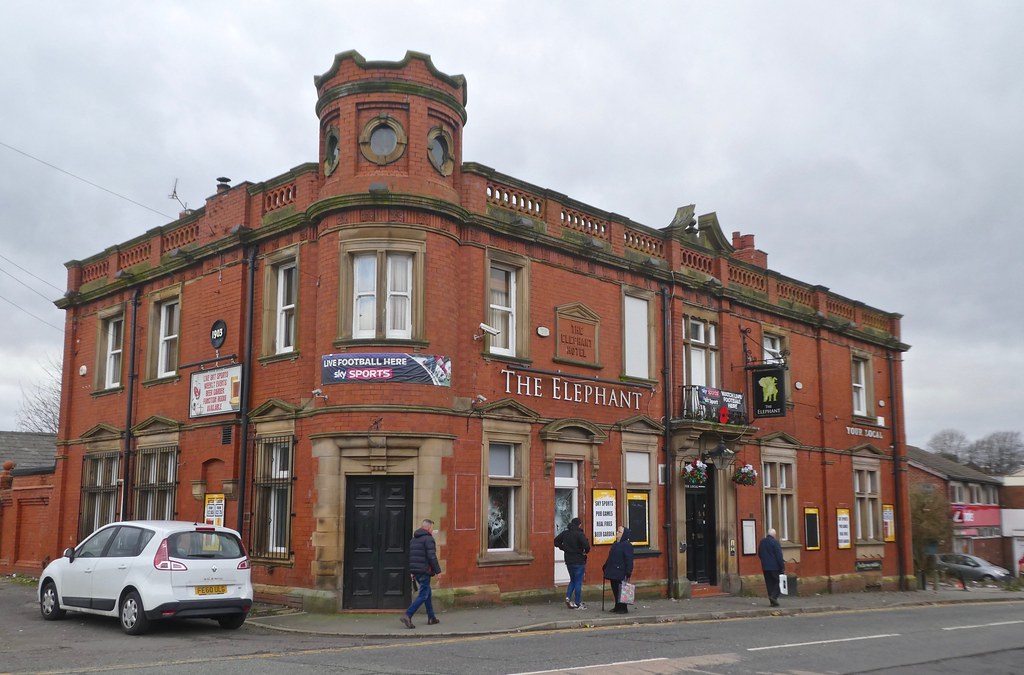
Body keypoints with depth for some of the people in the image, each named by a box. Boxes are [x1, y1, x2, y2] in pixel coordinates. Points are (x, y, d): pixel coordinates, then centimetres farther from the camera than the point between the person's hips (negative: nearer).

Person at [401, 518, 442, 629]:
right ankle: (407, 615, -18)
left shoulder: (413, 539, 16)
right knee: (423, 595, -7)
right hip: (424, 571, -9)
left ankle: (431, 618, 23)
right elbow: (431, 556, -17)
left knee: (427, 592, 19)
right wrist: (437, 571, -10)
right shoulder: (428, 539, -10)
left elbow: (410, 556, 19)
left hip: (415, 571, 9)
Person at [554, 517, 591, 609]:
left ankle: (568, 597, 5)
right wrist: (586, 551, -6)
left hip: (568, 561, 6)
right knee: (578, 582, 3)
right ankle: (577, 604, 7)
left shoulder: (564, 533, 4)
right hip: (579, 561, -6)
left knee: (572, 580, 22)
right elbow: (586, 546, -27)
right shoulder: (579, 534, -16)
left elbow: (556, 542, 11)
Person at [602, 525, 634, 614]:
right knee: (615, 590, 13)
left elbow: (629, 560, -16)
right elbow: (610, 558, 23)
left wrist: (628, 573, -20)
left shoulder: (627, 545, -12)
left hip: (620, 573, -9)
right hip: (613, 572, 9)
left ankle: (623, 608, 6)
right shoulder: (615, 544, 15)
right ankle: (617, 607, 22)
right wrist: (605, 567, 21)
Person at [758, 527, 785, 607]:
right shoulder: (775, 542, -13)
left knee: (769, 584, 9)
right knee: (779, 581, 4)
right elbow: (779, 555, -15)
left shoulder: (762, 542, 8)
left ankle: (773, 602, 10)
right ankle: (774, 596, -14)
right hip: (775, 567, -6)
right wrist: (782, 566, -11)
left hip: (765, 567, 6)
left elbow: (759, 554, 16)